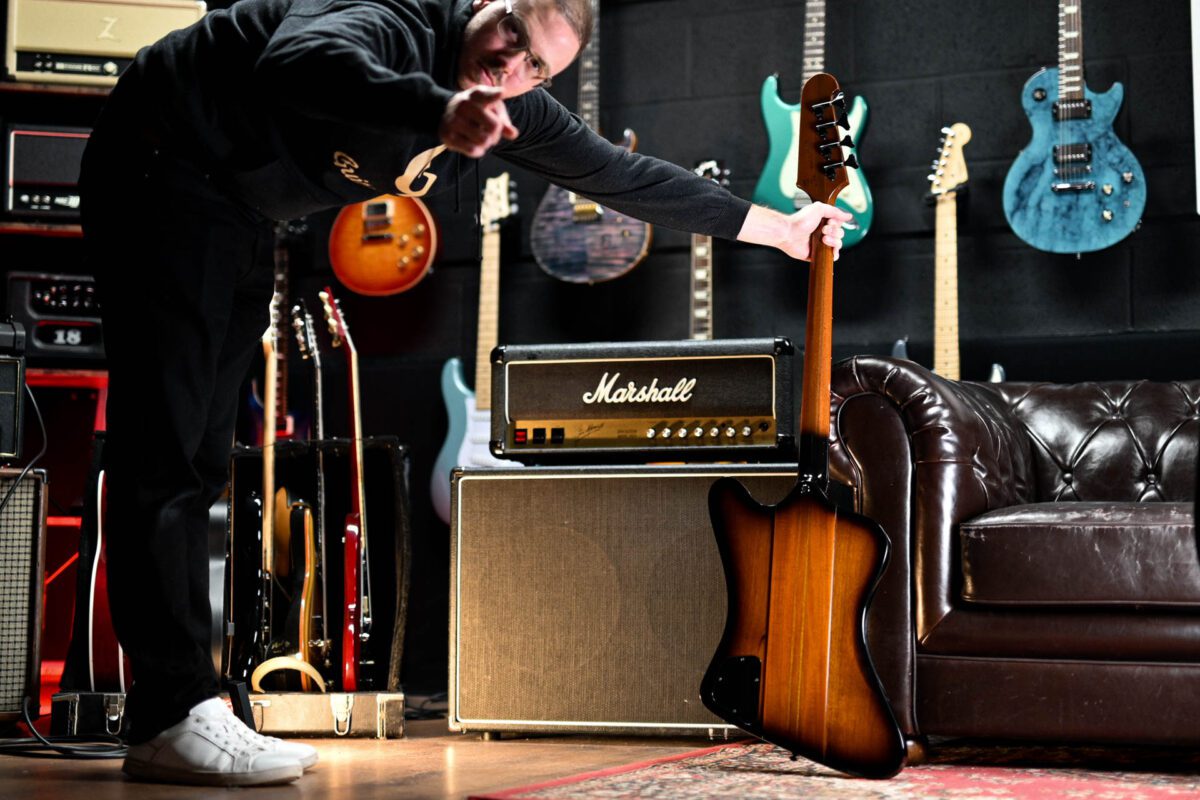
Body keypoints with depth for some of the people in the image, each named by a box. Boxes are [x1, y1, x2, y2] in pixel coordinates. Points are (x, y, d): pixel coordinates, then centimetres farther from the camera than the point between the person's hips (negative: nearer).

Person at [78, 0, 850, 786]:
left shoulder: (516, 109, -2)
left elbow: (625, 176, 7)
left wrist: (775, 225, 11)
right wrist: (439, 114, -65)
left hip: (240, 213, 9)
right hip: (164, 169, -9)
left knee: (201, 462, 6)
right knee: (164, 448, -14)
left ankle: (170, 708, 9)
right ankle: (174, 717, -15)